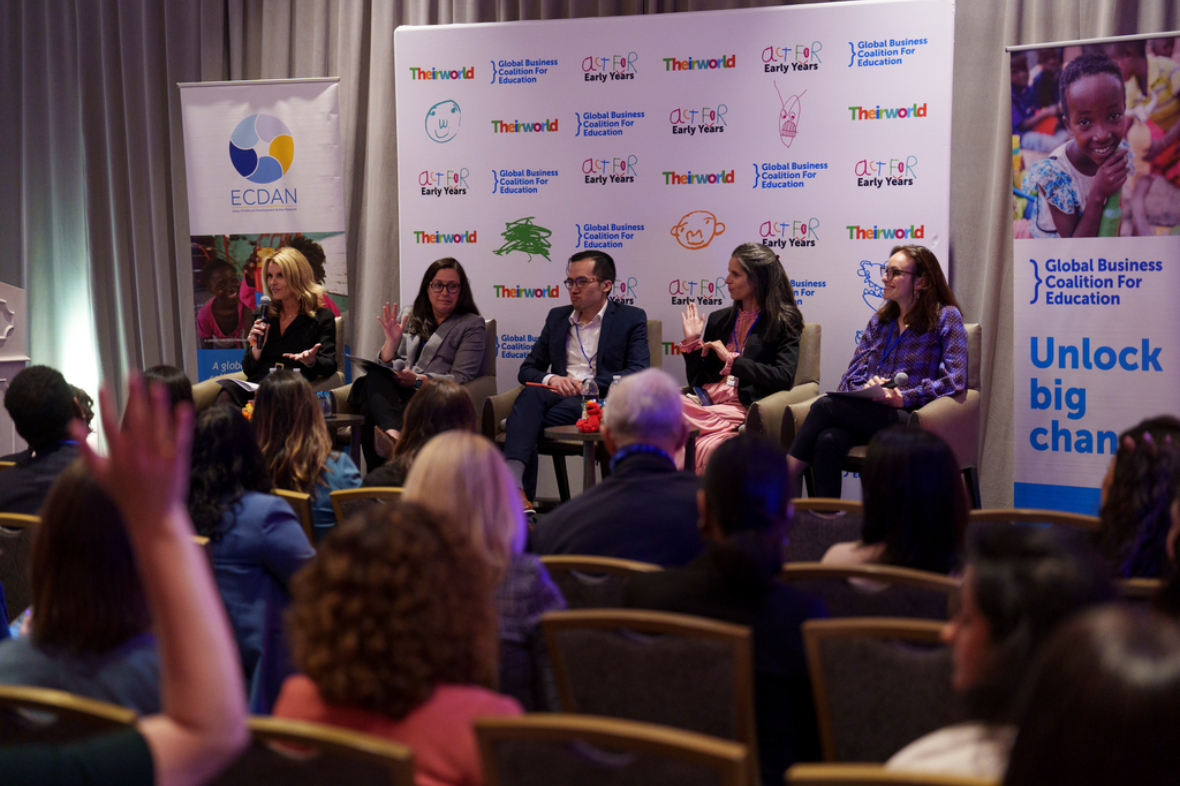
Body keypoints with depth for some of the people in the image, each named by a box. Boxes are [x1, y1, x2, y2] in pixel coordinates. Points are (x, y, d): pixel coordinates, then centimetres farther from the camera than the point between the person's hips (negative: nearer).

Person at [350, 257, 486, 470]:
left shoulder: (472, 325, 11)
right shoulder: (409, 318, 25)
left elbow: (461, 379, -1)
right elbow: (383, 367, 21)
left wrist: (418, 380, -15)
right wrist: (392, 341, -1)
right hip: (394, 392, 4)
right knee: (375, 378, -36)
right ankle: (394, 432, -51)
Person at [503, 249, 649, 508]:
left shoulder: (631, 318, 10)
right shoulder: (557, 317, 24)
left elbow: (638, 374, -4)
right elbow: (527, 370, 21)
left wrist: (587, 385, -15)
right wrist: (551, 378, -4)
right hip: (559, 394, 3)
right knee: (531, 394, -34)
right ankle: (515, 486, -52)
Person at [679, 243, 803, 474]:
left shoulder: (783, 323, 6)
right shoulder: (718, 319, 22)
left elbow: (784, 378, -10)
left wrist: (731, 360, -9)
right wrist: (692, 342, 8)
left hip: (742, 409, -5)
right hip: (706, 402, 5)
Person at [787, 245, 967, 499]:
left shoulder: (946, 317, 5)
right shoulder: (879, 321, 22)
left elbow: (956, 380, -7)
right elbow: (851, 376, 16)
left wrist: (902, 398, -15)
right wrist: (867, 388, -9)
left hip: (909, 420, -5)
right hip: (866, 414, 5)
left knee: (825, 406, -27)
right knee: (827, 442, -32)